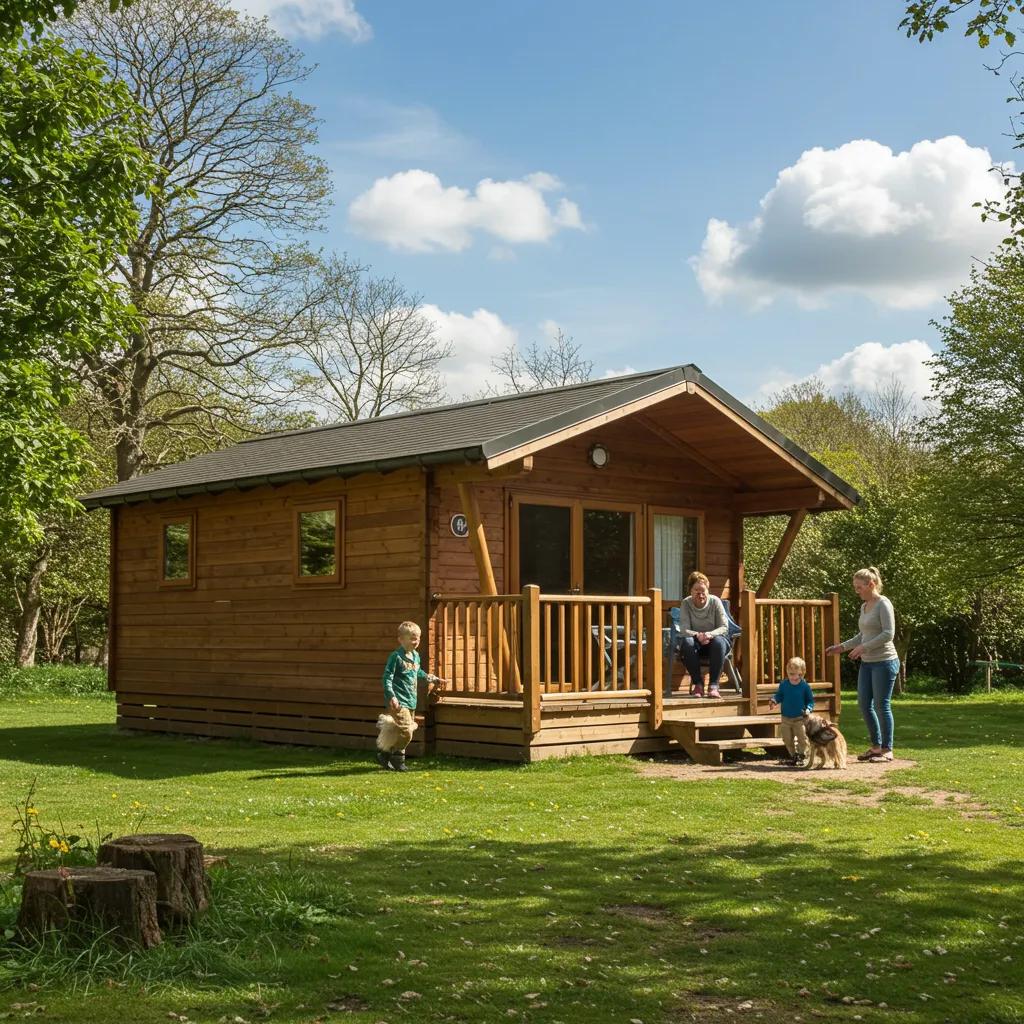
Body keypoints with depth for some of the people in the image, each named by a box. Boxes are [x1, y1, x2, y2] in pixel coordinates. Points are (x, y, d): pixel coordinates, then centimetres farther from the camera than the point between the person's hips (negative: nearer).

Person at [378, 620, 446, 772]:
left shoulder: (416, 655, 13)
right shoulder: (396, 656, -13)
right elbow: (387, 678, -16)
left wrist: (433, 679, 34)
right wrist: (391, 697, -25)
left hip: (411, 701, 9)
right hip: (399, 702, -9)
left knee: (409, 730, 12)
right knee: (406, 731, -18)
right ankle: (398, 759, 1)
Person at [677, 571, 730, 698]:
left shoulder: (715, 601, -9)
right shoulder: (686, 603, -8)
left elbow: (724, 628, -13)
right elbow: (684, 630, -16)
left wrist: (709, 634, -34)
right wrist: (697, 635, -38)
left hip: (713, 639, 0)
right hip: (695, 641, 0)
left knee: (719, 641, -35)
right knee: (687, 642, -35)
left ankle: (713, 685, -32)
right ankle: (698, 683, -22)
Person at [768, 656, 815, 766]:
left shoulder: (805, 686, -10)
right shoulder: (783, 684, -3)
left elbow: (810, 700, -3)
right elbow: (779, 695, 6)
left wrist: (808, 709, -22)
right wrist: (774, 701, -15)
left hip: (800, 719, -3)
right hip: (786, 718, 3)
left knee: (802, 738, -4)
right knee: (787, 739, 12)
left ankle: (802, 756, 10)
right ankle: (793, 756, 26)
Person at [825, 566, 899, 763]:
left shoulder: (883, 604, -10)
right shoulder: (864, 606, 14)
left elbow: (888, 634, -18)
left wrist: (864, 647, -19)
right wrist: (842, 646, 16)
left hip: (884, 662, -8)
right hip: (867, 663, 8)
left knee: (882, 705, -3)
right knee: (864, 704, 7)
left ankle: (887, 750, 6)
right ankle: (876, 746, 19)